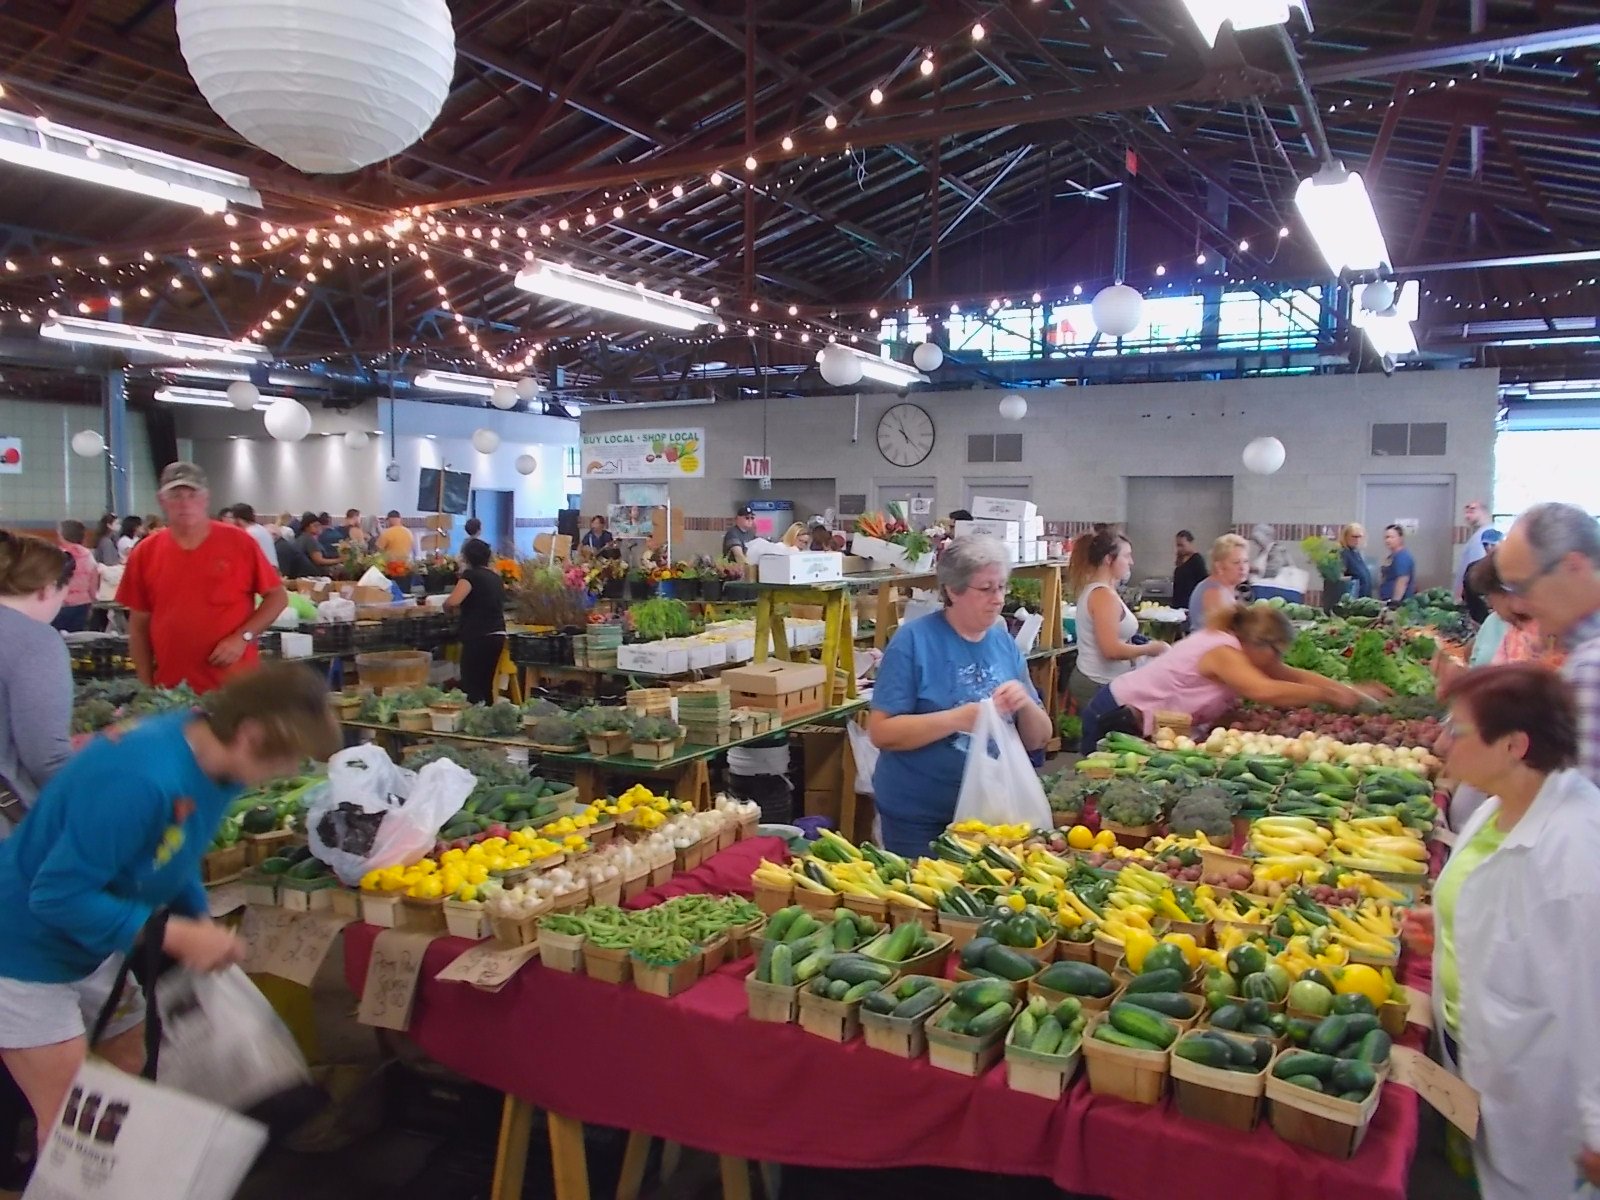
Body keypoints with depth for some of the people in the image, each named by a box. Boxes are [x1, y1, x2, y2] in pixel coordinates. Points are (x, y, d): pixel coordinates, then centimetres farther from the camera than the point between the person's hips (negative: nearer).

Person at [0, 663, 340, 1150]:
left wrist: (203, 926, -8)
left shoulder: (214, 761, -10)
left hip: (95, 945, 8)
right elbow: (58, 894, -31)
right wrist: (177, 936, -29)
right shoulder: (142, 778, -37)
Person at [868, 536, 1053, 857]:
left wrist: (1025, 705, -15)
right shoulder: (914, 640, -13)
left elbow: (1039, 738, 6)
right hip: (917, 817, -5)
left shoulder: (1005, 644, 3)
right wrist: (958, 719, -27)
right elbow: (881, 731, -17)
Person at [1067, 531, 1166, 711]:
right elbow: (1111, 649, -25)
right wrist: (1150, 649, -12)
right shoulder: (1104, 595, -19)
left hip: (1090, 679, 10)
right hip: (1101, 686, -10)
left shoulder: (1092, 589, 11)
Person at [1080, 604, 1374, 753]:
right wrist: (1329, 696, -27)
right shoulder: (1222, 651, -24)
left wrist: (1349, 691, -3)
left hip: (1143, 723, 9)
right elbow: (1265, 691, -38)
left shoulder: (1238, 646, 3)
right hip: (1116, 718, -9)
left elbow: (1292, 676, 6)